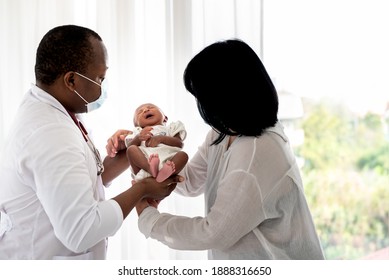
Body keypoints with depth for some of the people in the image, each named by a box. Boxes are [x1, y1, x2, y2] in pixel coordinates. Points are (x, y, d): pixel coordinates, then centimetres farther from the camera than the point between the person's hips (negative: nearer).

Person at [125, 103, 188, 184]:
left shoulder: (169, 128, 31)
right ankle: (150, 168, -50)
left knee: (183, 155, -25)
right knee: (131, 149, -24)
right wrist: (138, 138, -5)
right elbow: (129, 146, 15)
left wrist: (161, 138, -3)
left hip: (166, 159, 0)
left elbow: (179, 143, 11)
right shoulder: (138, 132, 35)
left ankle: (166, 172, -54)